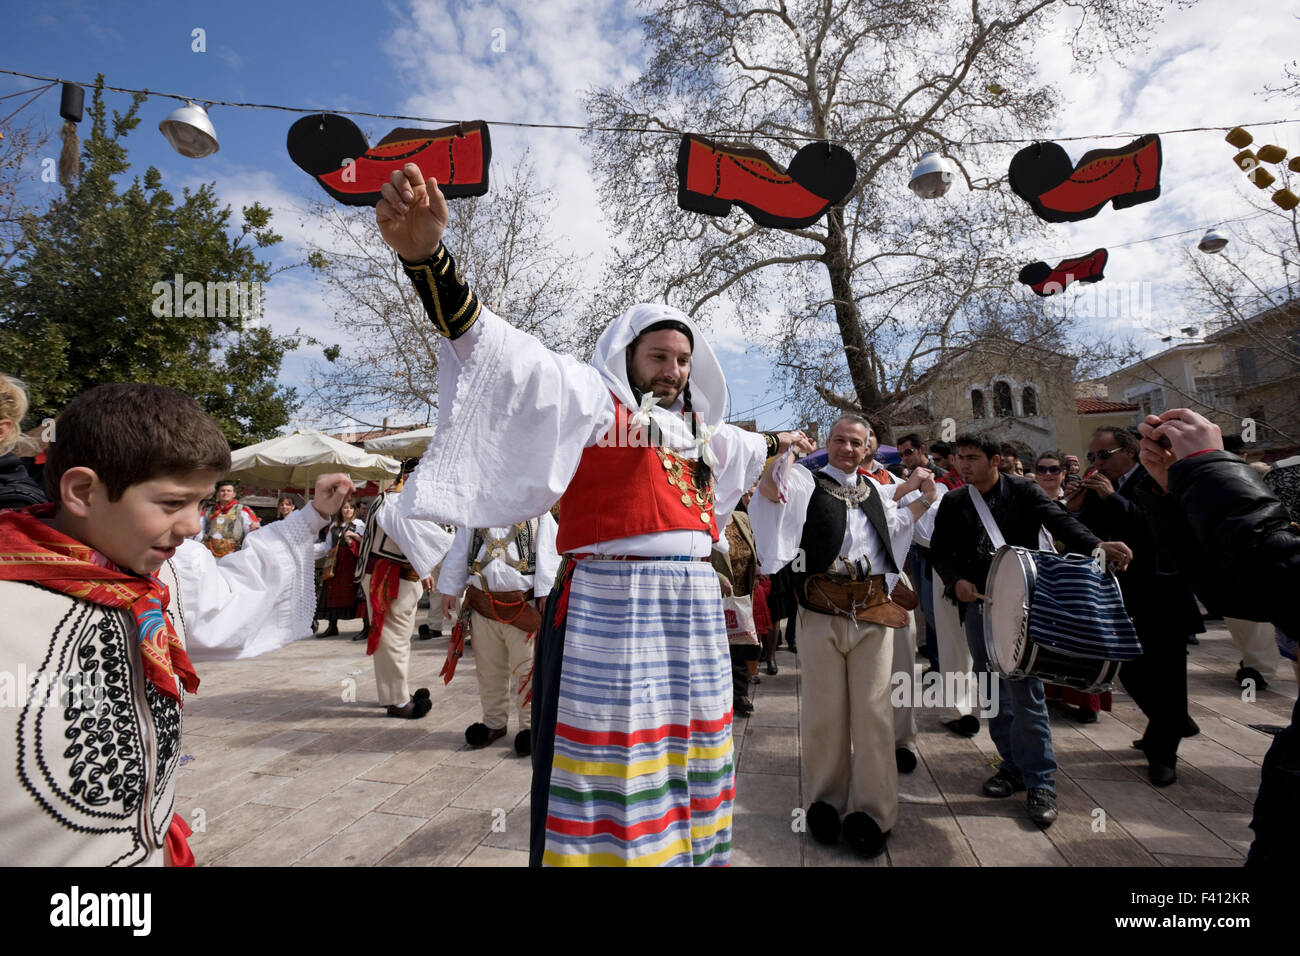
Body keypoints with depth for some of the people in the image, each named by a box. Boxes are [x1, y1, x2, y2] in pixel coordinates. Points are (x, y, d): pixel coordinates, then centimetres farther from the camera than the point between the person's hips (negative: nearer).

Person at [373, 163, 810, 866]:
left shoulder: (695, 427, 19)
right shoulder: (590, 399, -3)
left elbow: (730, 444, 42)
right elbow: (507, 355, -18)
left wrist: (774, 445, 61)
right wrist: (427, 255, -31)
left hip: (694, 610, 8)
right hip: (610, 609, -7)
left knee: (685, 751, 17)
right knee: (612, 766, 0)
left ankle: (688, 847, 34)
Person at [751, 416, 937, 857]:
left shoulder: (875, 489, 19)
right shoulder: (806, 482, 4)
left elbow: (894, 525, 35)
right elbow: (770, 490, -16)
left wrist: (923, 498, 27)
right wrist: (783, 451, -29)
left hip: (873, 609, 3)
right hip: (821, 609, -3)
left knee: (872, 711, 4)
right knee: (824, 711, 6)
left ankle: (871, 811, 17)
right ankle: (826, 801, 22)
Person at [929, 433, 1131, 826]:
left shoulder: (1024, 491, -2)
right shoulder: (953, 502, 6)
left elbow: (1059, 521, -16)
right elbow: (939, 549, 8)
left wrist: (1096, 546, -34)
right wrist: (956, 580, -9)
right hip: (976, 603, 4)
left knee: (1025, 690, -3)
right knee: (993, 691, 11)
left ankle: (1040, 782, 9)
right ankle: (1013, 765, 26)